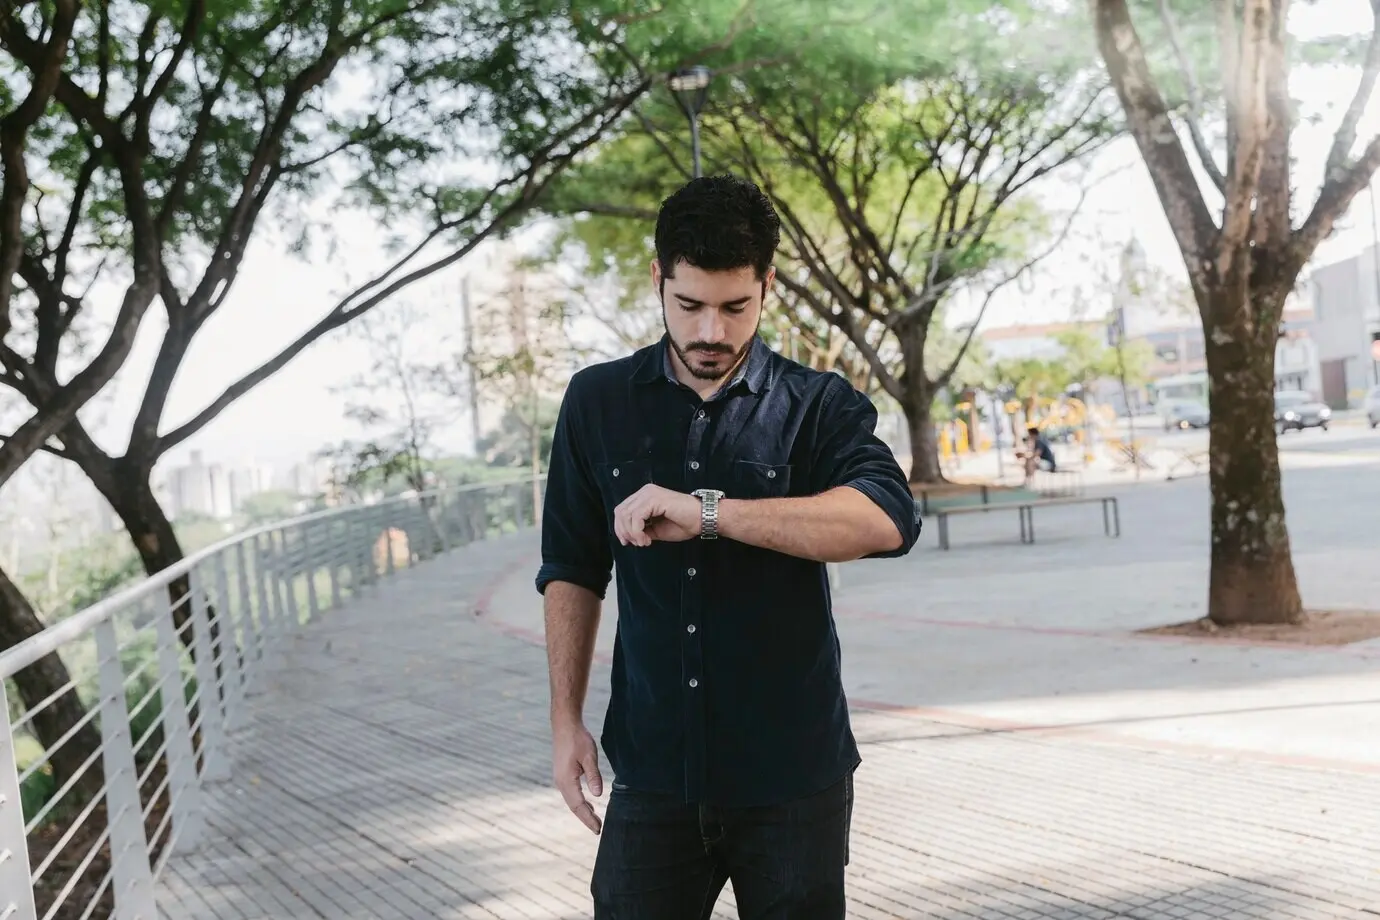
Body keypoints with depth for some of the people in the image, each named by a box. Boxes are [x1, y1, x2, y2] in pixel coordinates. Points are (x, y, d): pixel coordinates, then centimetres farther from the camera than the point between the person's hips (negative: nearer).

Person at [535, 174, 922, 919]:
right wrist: (565, 721, 6)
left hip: (793, 775, -1)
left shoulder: (818, 406, -2)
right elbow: (573, 571, 11)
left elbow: (888, 520, -22)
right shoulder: (597, 403, 4)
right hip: (654, 774, 1)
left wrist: (708, 512, -27)